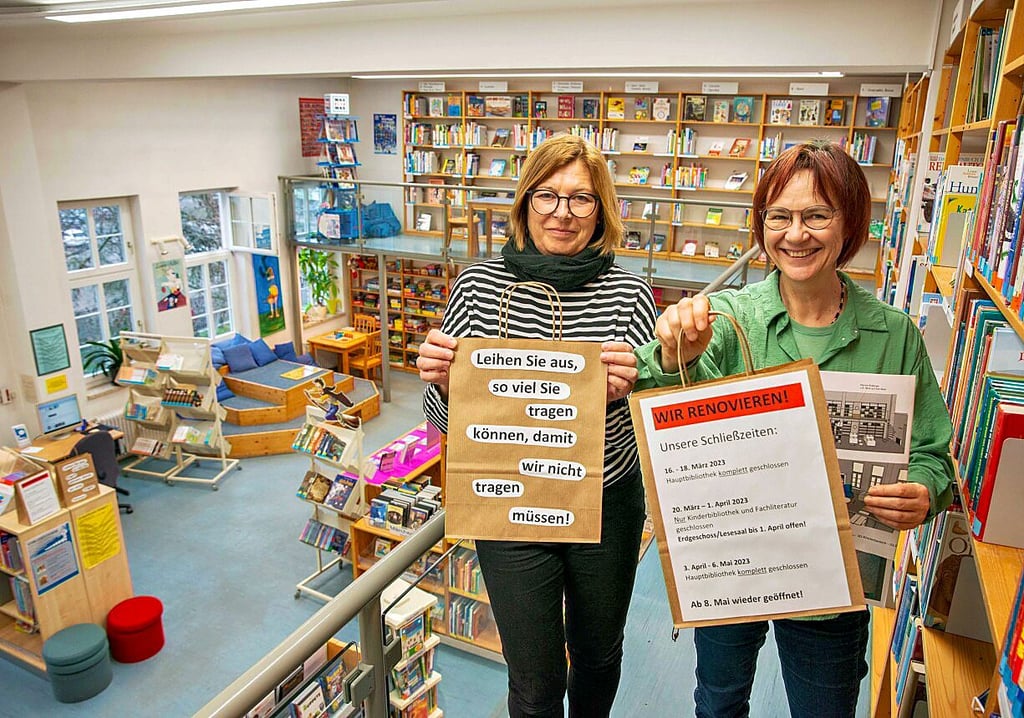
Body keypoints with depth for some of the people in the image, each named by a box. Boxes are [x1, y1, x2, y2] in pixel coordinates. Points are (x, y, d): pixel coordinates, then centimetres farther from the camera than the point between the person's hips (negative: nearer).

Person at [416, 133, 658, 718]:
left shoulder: (629, 293, -9)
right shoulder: (478, 286, -9)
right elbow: (447, 422, -3)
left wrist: (626, 390, -28)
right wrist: (441, 382, -25)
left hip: (608, 505, 2)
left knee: (599, 653, 26)